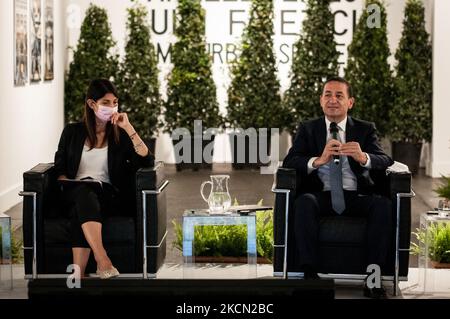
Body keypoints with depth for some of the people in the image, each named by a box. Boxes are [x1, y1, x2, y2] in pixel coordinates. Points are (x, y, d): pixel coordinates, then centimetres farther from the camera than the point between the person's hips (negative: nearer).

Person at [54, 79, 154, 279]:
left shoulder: (120, 135, 11)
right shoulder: (72, 132, 14)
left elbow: (147, 161, -5)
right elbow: (60, 168, 16)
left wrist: (128, 128, -8)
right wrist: (66, 183, -7)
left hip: (108, 194, 0)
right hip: (75, 193, 0)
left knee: (80, 210, -37)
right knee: (85, 190, -39)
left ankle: (78, 274, -45)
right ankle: (103, 261, -53)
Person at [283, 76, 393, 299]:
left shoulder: (365, 130, 14)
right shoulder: (307, 130, 13)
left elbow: (385, 161, -1)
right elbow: (289, 162, -2)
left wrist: (363, 157, -26)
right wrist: (318, 160, -24)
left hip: (355, 197, 1)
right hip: (321, 196, -1)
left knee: (383, 204, -30)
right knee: (304, 202, -34)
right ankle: (310, 275, -34)